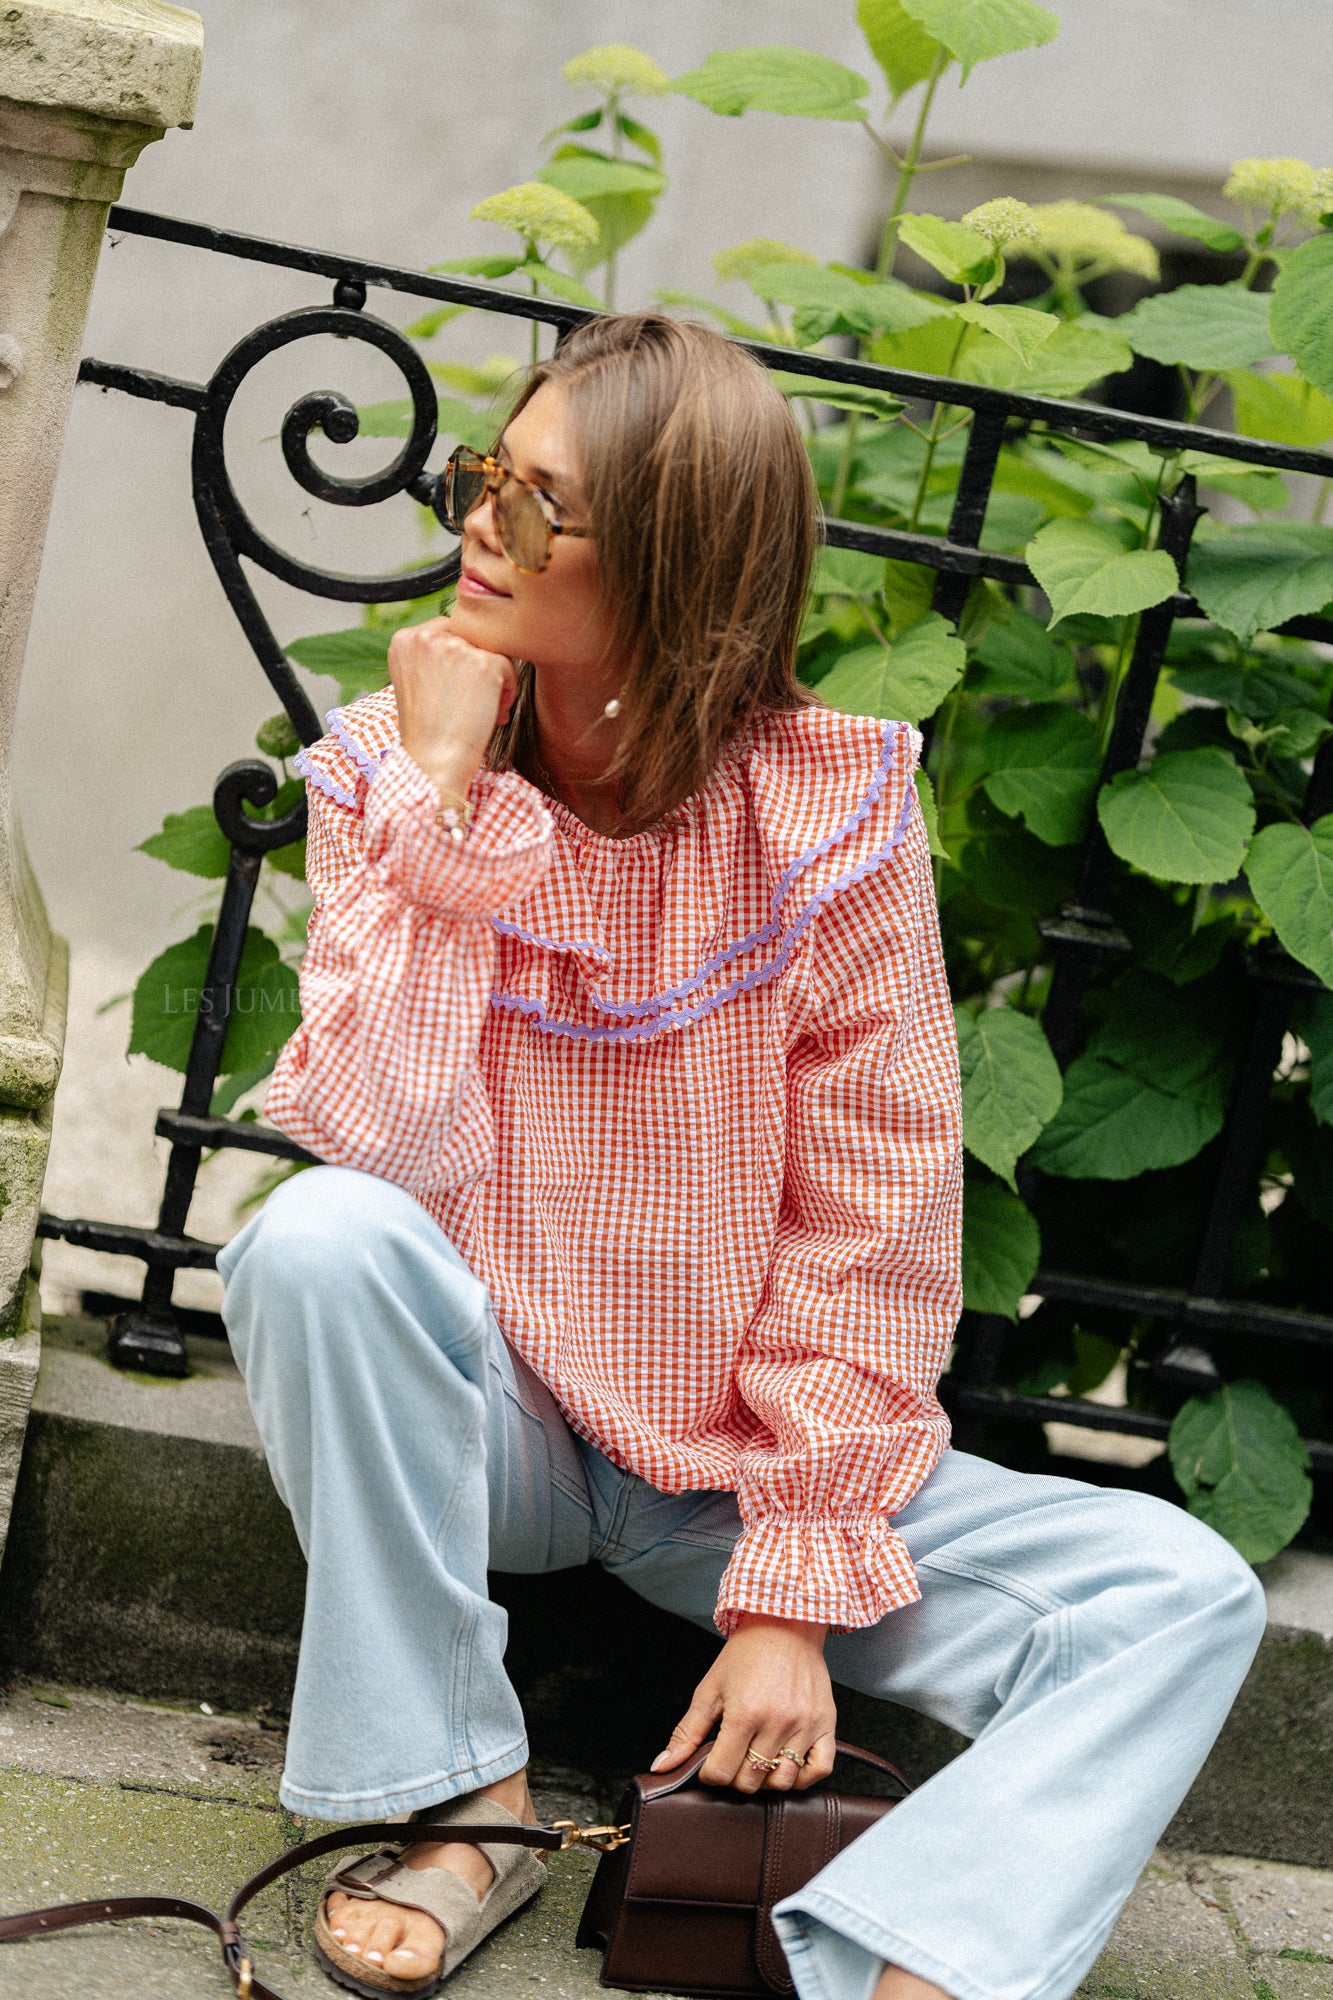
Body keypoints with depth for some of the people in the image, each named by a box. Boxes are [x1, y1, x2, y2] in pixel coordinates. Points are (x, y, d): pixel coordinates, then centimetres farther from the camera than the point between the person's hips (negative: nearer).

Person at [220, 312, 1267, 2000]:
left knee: (1182, 1596, -19)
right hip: (486, 1426, 0)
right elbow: (375, 1145, -22)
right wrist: (449, 798, -24)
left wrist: (794, 1589, -15)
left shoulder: (830, 813, -12)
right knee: (318, 1242, -32)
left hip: (746, 1460, 0)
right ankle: (459, 1798, -17)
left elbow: (876, 1226, -10)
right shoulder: (389, 772, -7)